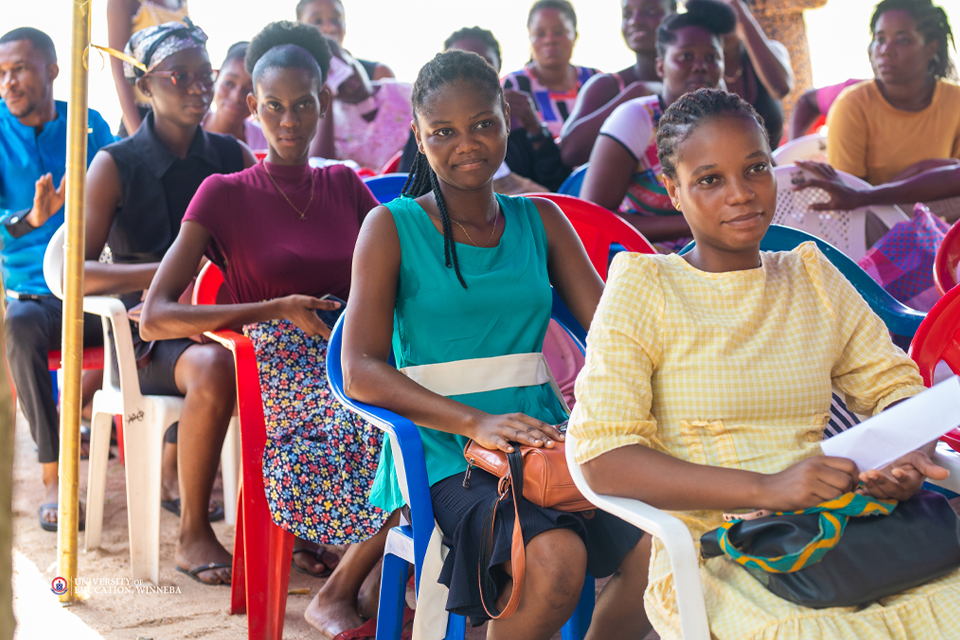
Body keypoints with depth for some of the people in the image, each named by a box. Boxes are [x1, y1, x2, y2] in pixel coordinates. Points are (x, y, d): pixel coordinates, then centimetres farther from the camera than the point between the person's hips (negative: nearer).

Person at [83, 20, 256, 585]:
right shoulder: (116, 166, 0)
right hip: (150, 332, -3)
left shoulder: (233, 157, 11)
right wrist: (166, 273, -21)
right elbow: (74, 272, -9)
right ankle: (194, 535, -23)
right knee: (215, 369, -37)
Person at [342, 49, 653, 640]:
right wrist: (474, 422, -21)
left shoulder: (541, 221, 15)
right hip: (444, 456, -4)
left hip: (543, 436, 4)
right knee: (556, 557, -30)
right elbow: (360, 371, -7)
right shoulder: (392, 228, 2)